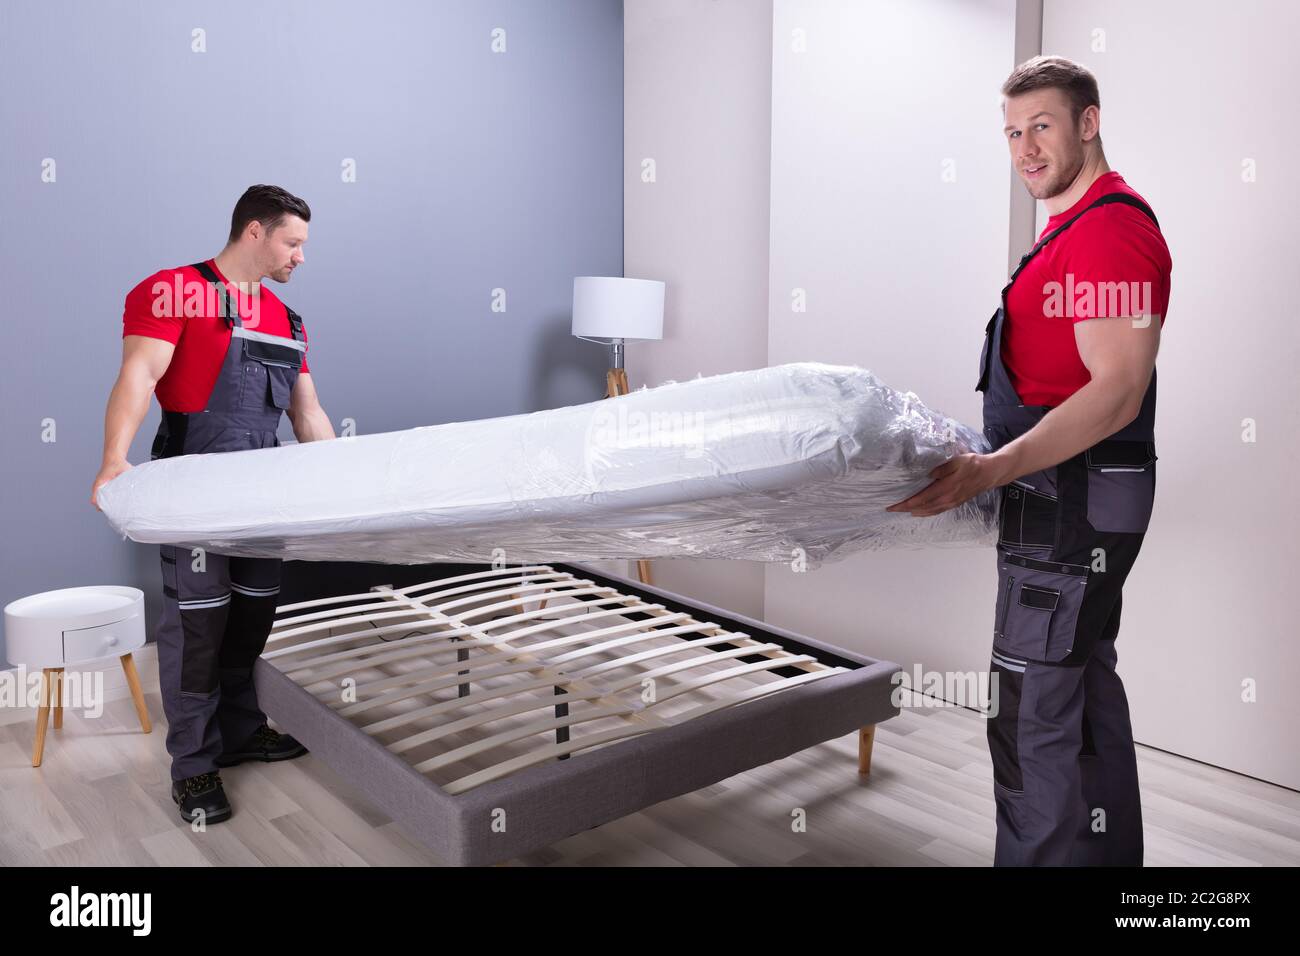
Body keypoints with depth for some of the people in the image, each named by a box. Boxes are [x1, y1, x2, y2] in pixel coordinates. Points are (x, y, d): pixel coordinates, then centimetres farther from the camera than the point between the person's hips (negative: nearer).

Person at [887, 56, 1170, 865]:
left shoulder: (1113, 229, -15)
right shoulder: (1071, 227, 17)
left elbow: (1118, 391, -23)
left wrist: (994, 470, -30)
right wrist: (992, 458, 21)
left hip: (1072, 502, -11)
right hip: (1074, 500, 11)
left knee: (1034, 721, -5)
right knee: (1087, 691, 19)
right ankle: (1110, 849, 35)